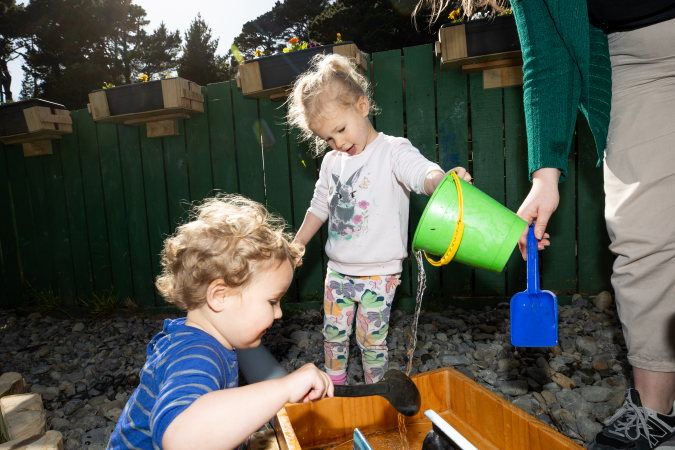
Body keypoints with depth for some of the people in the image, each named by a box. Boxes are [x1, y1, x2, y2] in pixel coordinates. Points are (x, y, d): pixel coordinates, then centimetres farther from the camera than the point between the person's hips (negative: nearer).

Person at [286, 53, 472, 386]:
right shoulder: (331, 161, 5)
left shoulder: (393, 151, -13)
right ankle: (334, 389, 38)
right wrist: (295, 247, 21)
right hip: (337, 270, 6)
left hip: (379, 272, -5)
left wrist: (444, 180, -55)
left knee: (371, 339, 8)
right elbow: (319, 207, 16)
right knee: (333, 334, 16)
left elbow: (425, 174, -31)